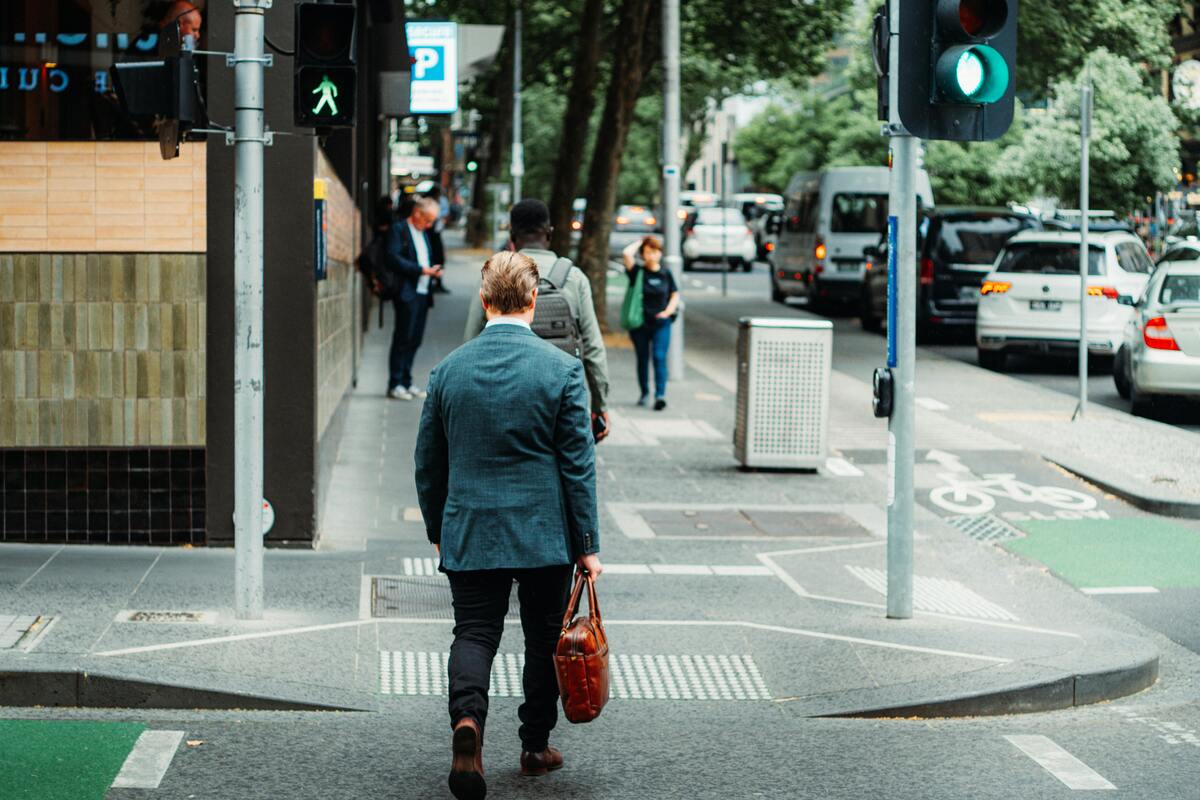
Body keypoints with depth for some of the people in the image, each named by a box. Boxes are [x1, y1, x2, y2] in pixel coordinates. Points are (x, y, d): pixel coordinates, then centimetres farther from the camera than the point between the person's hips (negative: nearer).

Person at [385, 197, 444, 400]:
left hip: (422, 292, 8)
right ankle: (395, 385, -2)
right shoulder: (399, 229, -5)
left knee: (414, 340, 8)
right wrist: (421, 270, -19)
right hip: (407, 293, -8)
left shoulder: (423, 233, 21)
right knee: (403, 339, -6)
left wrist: (433, 271, 6)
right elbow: (394, 258, -16)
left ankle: (406, 382, 14)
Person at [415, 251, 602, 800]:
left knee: (474, 632, 3)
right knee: (544, 638, 13)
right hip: (545, 533, -1)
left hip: (469, 532, 1)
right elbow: (579, 464, -7)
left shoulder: (449, 369, -1)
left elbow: (428, 462, 6)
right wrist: (587, 544, -1)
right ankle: (536, 745, 22)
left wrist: (438, 531, 19)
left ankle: (467, 718, -24)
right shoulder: (562, 369, -8)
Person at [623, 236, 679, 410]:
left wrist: (668, 311, -4)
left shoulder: (666, 274, 5)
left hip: (661, 323, 0)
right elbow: (626, 254, -16)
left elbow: (675, 295, 13)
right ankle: (644, 392, 25)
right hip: (640, 323, 0)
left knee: (659, 357, -12)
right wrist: (638, 243, 1)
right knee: (643, 358, 10)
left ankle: (660, 394, -18)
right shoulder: (638, 272, -1)